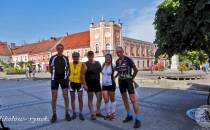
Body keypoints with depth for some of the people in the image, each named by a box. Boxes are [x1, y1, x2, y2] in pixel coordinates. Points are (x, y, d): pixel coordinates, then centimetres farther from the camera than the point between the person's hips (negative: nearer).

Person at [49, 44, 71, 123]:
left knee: (66, 96, 1)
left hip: (64, 78, 1)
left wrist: (67, 76, -1)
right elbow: (50, 69, 9)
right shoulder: (52, 58, 3)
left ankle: (67, 113, 14)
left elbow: (68, 69, 10)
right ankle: (54, 114, 16)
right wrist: (55, 74, -1)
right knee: (54, 97, 2)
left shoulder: (65, 58, 6)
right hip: (55, 79, 0)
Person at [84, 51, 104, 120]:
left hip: (97, 82, 5)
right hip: (89, 83, -5)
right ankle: (92, 114, 14)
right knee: (90, 98, 4)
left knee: (99, 97, 8)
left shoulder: (97, 63, 9)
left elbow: (101, 71, 15)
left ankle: (98, 112, 25)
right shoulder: (86, 64, -5)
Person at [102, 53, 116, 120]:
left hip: (111, 84, -4)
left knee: (112, 99, 10)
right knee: (106, 100, 3)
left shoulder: (113, 66, -10)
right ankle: (108, 113, 21)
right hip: (104, 85, 4)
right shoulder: (103, 65, 6)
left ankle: (113, 113, 25)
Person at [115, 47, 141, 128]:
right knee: (124, 99, 13)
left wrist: (132, 78, 1)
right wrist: (115, 76, 9)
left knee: (133, 99, -10)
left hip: (128, 81, -6)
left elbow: (135, 70, -4)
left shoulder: (128, 59, -11)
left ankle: (137, 119, -1)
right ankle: (129, 115, 28)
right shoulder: (117, 61, 6)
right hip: (121, 81, 7)